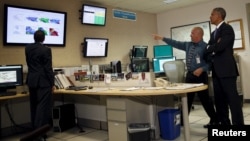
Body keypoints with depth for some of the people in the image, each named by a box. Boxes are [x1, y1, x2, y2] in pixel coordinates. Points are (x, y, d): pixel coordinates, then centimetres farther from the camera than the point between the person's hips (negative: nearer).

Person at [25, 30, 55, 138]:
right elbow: (48, 68, -14)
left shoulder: (27, 48, 6)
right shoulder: (46, 49, -13)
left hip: (31, 81, 7)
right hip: (43, 82, -7)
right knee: (43, 107, -2)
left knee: (34, 106, 15)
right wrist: (52, 83, -7)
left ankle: (35, 129, 24)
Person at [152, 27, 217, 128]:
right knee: (187, 98, 12)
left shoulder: (205, 47, -11)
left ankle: (214, 120, 18)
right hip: (190, 75, 7)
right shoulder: (188, 45, 10)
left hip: (200, 76, -7)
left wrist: (202, 69, -28)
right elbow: (176, 43, 13)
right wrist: (161, 38, 12)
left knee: (204, 98, 1)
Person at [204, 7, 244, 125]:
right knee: (219, 100, 10)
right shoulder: (214, 33, 19)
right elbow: (207, 52, 14)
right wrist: (210, 56, -7)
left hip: (226, 69, -8)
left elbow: (220, 46, -20)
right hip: (217, 71, 9)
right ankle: (225, 124, 19)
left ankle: (238, 125, 0)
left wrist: (209, 48, -2)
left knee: (232, 98, -5)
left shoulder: (227, 28, -6)